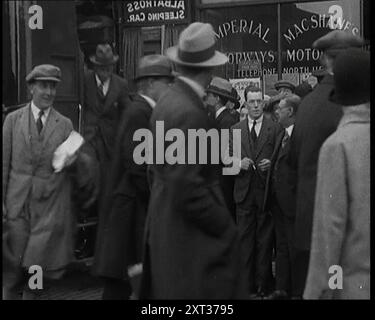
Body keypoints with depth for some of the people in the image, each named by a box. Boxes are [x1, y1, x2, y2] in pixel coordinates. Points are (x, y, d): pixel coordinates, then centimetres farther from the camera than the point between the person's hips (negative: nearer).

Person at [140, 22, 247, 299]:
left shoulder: (168, 101, 8)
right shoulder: (189, 112, -21)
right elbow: (187, 188, -23)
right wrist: (226, 229, -15)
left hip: (167, 225, 10)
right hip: (191, 233, -10)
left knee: (167, 290, 16)